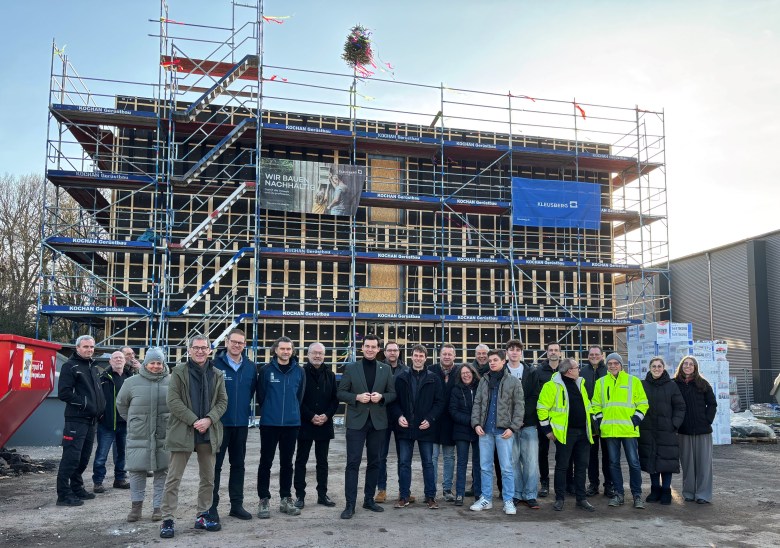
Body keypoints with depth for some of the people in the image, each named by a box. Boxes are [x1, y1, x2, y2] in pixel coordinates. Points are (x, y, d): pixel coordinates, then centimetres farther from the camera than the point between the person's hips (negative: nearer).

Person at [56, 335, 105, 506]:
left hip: (91, 420, 8)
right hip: (76, 420, -8)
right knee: (71, 457, -9)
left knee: (83, 458, 14)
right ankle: (64, 495, -5)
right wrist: (84, 404, -16)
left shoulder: (93, 368, 19)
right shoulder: (70, 366, -6)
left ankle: (77, 489, 25)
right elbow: (63, 393, -15)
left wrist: (101, 406, 10)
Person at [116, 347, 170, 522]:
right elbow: (121, 404, 15)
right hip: (138, 436, 1)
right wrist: (133, 421, 14)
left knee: (162, 471, 6)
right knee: (136, 470, 5)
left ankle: (158, 506, 17)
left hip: (164, 436, 0)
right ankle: (136, 505, 21)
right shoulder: (132, 382, 2)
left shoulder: (171, 382, -2)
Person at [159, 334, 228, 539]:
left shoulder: (217, 374, 8)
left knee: (208, 478, 11)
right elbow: (173, 401, -9)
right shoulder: (179, 372, -2)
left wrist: (209, 419, -12)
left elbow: (222, 401, 6)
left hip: (209, 433, 4)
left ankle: (203, 516, 24)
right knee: (173, 478, -1)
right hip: (183, 432, -3)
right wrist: (194, 421, -16)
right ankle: (167, 519, 7)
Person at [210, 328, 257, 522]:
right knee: (215, 465, 4)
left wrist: (249, 409, 7)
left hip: (241, 423, 4)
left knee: (238, 464, 13)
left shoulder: (250, 367, 4)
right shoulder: (215, 364, -9)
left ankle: (237, 504, 23)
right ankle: (212, 506, 13)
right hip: (219, 422, -4)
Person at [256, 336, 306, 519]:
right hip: (269, 423, -2)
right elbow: (260, 394, 1)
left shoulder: (299, 371, 2)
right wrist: (268, 411, 8)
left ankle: (286, 499, 22)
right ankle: (264, 500, 13)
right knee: (266, 462, 4)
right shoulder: (266, 370, -5)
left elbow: (300, 395, 10)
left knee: (287, 462, 12)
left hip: (292, 423, 2)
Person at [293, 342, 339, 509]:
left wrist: (327, 415, -8)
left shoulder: (330, 375, 8)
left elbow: (335, 399, 7)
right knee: (301, 460, 4)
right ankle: (300, 495, 11)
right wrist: (311, 416, -14)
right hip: (305, 424, -3)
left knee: (322, 461, 10)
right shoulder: (301, 373, -4)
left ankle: (322, 494, 18)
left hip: (325, 424, 4)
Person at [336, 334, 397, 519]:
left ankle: (369, 499, 23)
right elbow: (341, 393, 0)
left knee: (374, 462, 11)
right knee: (353, 462, -4)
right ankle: (350, 504, 1)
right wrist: (357, 397, -16)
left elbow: (393, 394, 8)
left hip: (378, 422, 3)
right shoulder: (350, 368, 2)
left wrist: (381, 397, -12)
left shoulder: (386, 369, 7)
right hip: (356, 421, -2)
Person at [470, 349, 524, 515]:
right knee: (485, 467, 8)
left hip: (503, 431, -3)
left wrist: (513, 427, -10)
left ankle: (508, 501, 7)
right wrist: (476, 423, -1)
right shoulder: (484, 381, 11)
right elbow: (477, 403, 11)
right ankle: (486, 498, 18)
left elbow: (519, 407, -2)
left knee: (506, 467, -2)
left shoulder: (513, 382, 1)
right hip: (485, 430, 4)